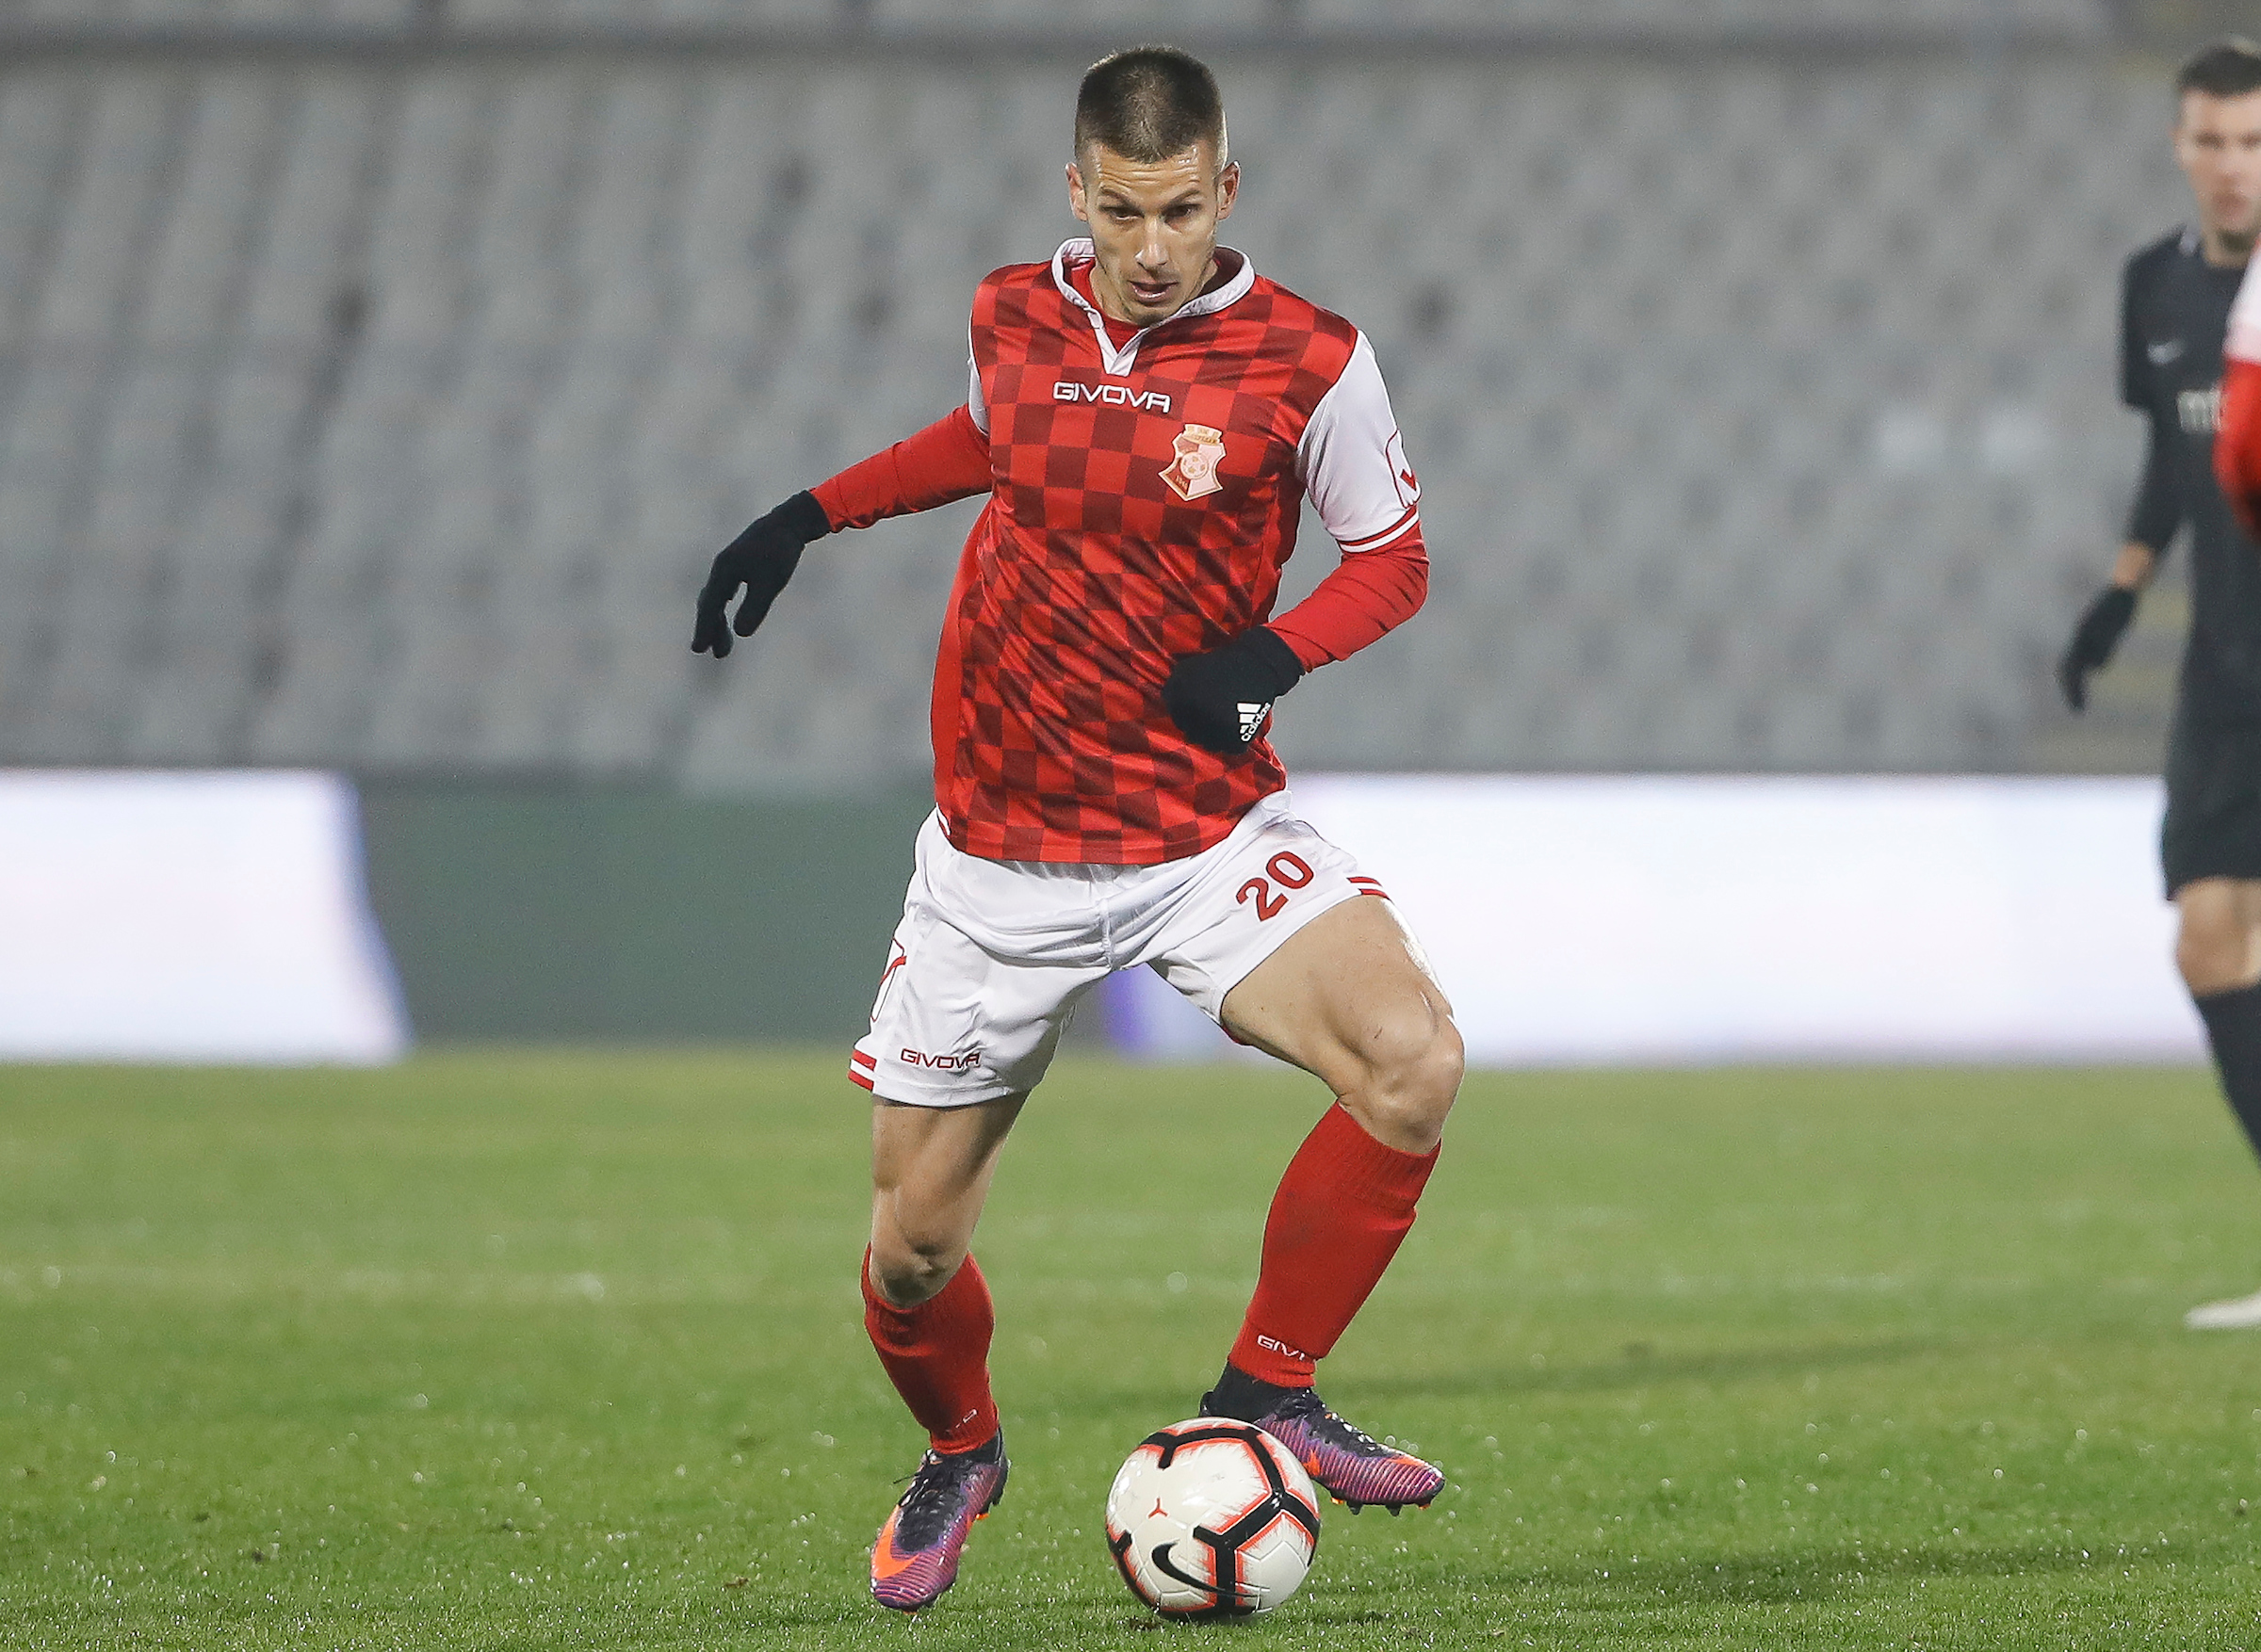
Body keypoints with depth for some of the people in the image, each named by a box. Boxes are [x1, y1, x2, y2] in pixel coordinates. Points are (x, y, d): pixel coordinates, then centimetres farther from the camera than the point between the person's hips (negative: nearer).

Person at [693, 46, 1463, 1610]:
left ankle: (1268, 1396, -7)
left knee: (1412, 1063, -27)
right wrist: (809, 516, 20)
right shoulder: (1014, 318, 0)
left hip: (1207, 824, -2)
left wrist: (1270, 654, -17)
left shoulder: (1307, 361, -10)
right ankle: (958, 1454, 37)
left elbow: (1394, 555, 1)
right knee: (914, 1238, 2)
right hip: (999, 849, 2)